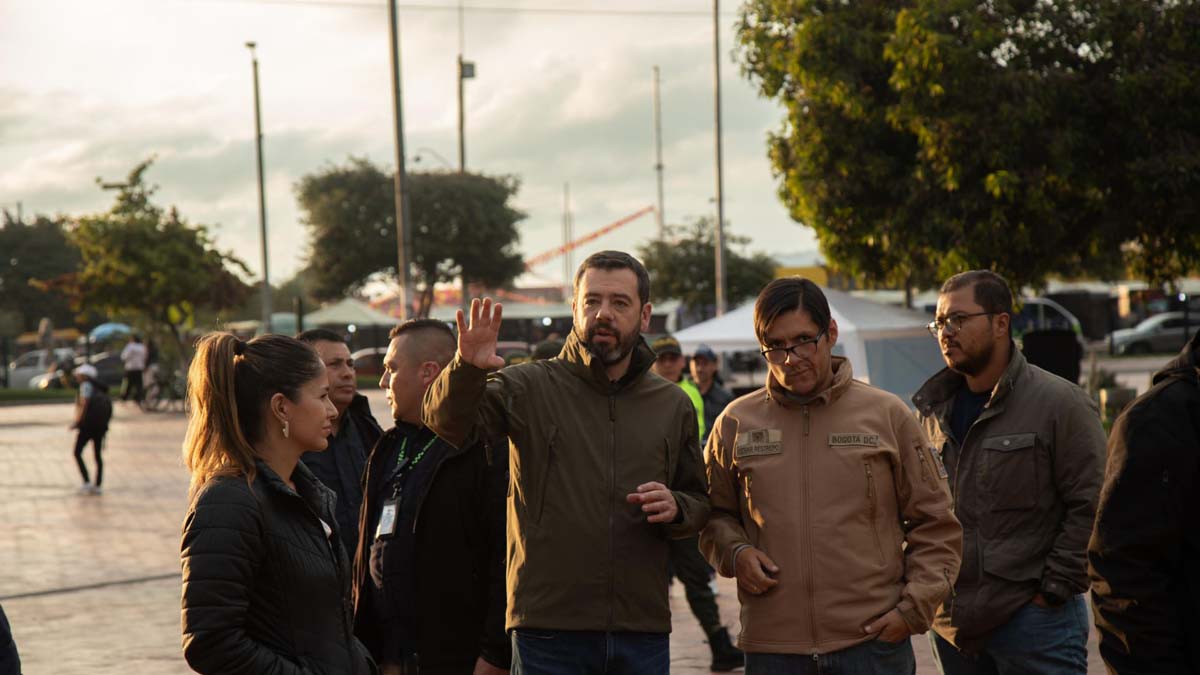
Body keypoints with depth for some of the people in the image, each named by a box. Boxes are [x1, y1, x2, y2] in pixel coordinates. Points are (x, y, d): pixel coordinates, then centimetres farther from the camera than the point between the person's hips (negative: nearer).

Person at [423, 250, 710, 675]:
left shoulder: (672, 405, 12)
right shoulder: (529, 388, 1)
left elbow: (700, 503, 20)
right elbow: (445, 423, -13)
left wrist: (675, 508, -4)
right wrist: (467, 369, -33)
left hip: (643, 631, 3)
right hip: (548, 629, -3)